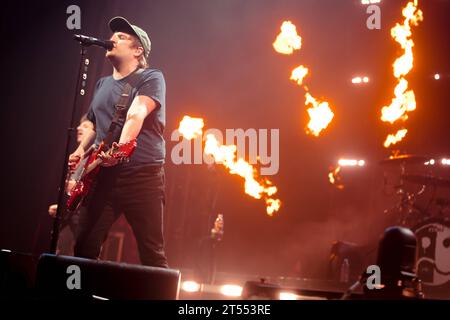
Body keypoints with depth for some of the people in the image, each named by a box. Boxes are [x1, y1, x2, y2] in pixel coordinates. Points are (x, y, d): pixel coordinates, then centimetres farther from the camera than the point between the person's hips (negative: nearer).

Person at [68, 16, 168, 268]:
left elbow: (136, 114, -21)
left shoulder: (151, 78, -2)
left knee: (152, 253, -5)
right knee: (84, 248, 7)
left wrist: (121, 146, -37)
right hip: (103, 175, 7)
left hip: (143, 174, -7)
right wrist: (81, 151, 13)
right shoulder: (103, 84, 21)